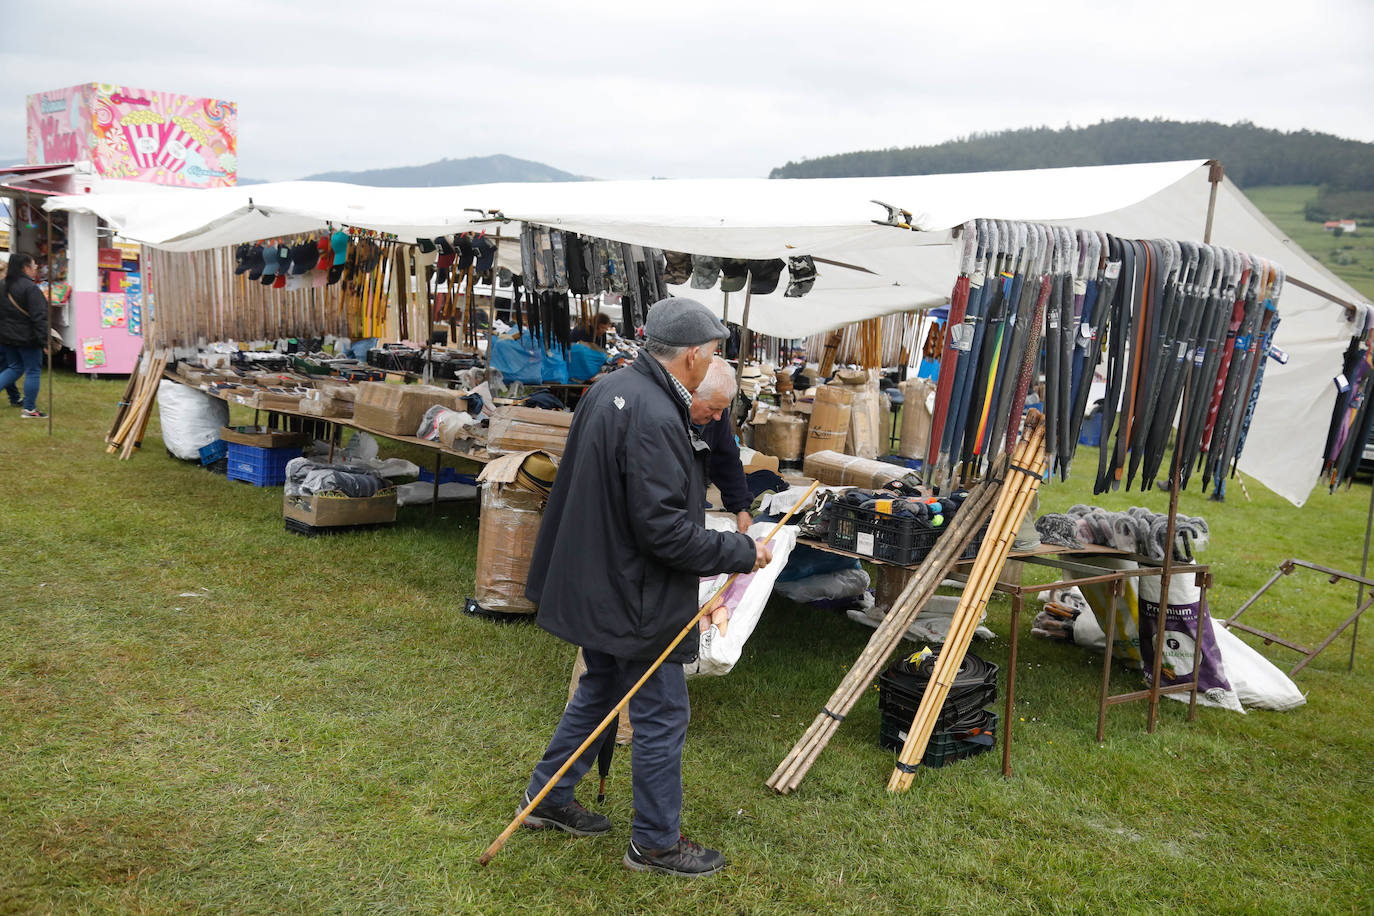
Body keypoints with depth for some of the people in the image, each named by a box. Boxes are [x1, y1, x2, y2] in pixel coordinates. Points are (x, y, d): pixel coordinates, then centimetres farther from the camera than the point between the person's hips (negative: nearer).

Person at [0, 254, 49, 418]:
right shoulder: (30, 288, -18)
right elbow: (39, 317, -22)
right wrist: (45, 341, -22)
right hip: (27, 337, -8)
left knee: (15, 368, 20)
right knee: (33, 371, 2)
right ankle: (29, 409, 6)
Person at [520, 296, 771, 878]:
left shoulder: (611, 389, 4)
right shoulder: (655, 420, -27)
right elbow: (664, 529, -27)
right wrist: (741, 553, -17)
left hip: (596, 583, 10)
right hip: (635, 598, -10)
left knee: (600, 691, 25)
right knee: (663, 716, 6)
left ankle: (548, 798, 40)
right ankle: (655, 843, 22)